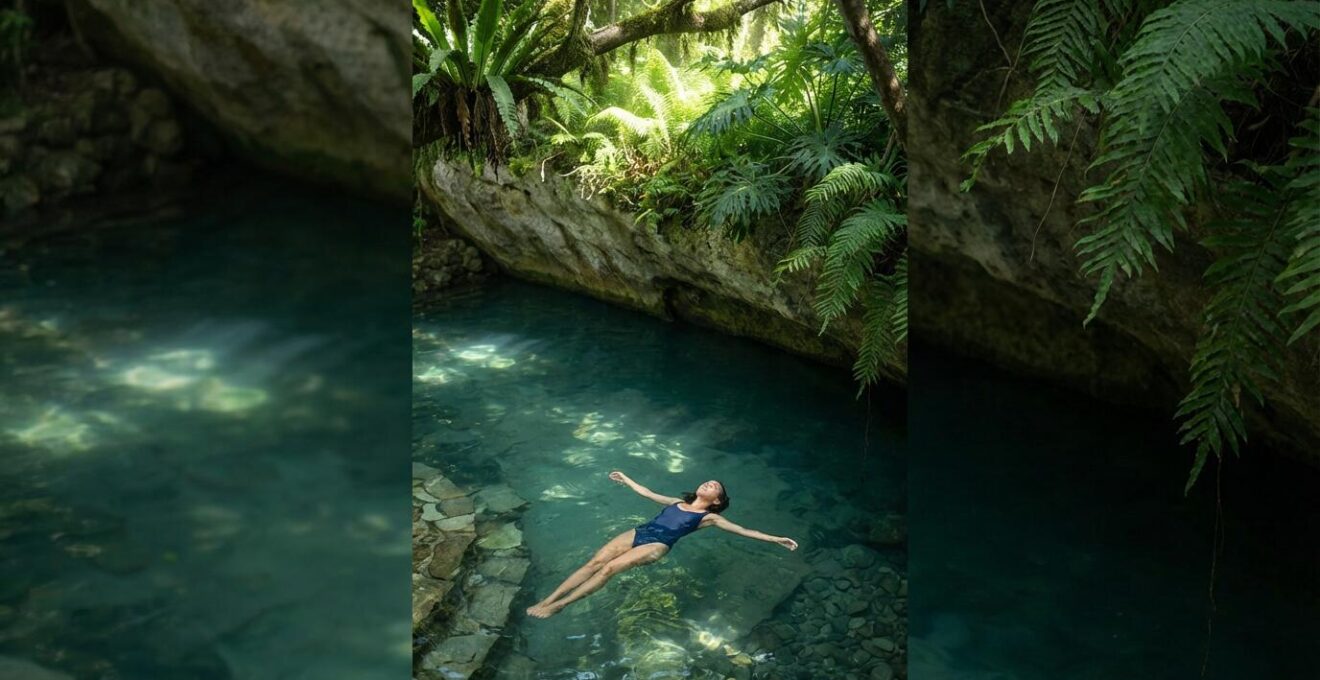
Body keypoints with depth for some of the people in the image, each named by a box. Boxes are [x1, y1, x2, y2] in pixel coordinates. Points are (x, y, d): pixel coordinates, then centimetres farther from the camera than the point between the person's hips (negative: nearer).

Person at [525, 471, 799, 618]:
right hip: (638, 533, 5)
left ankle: (557, 606, -27)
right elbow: (648, 493, 40)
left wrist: (776, 539, -2)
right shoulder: (677, 502, 28)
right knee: (594, 562, -15)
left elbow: (744, 531, 6)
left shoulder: (709, 517, 12)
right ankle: (548, 599, -19)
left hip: (657, 545, -5)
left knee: (609, 568, -25)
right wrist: (627, 480, 50)